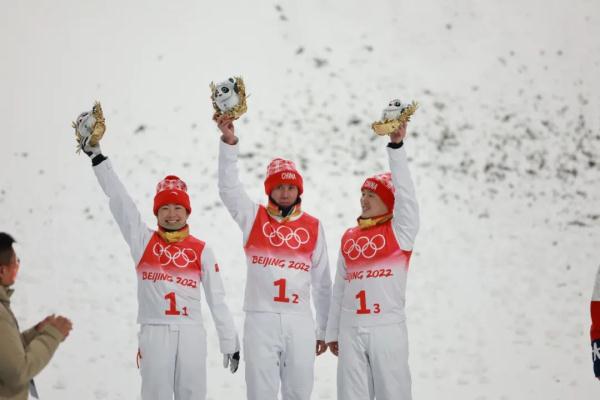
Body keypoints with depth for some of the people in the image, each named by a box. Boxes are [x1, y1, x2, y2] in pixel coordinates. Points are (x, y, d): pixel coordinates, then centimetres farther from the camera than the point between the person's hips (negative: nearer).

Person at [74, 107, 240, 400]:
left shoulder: (201, 251, 8)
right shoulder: (143, 241, 6)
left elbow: (217, 300, 8)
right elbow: (118, 199, 3)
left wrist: (230, 343, 5)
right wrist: (95, 154, -1)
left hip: (192, 334, 1)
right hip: (155, 332, -1)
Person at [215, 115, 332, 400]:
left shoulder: (313, 227, 8)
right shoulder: (253, 218, 6)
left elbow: (322, 282, 12)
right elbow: (228, 187, -9)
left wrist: (324, 330, 12)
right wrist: (229, 142, -22)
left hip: (300, 321, 1)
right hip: (260, 320, -1)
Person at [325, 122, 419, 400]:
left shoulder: (400, 231, 1)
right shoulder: (349, 238, 12)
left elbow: (405, 192, -14)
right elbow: (339, 288, 16)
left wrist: (396, 147, -22)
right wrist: (332, 331, 15)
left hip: (387, 328, -4)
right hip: (350, 330, 4)